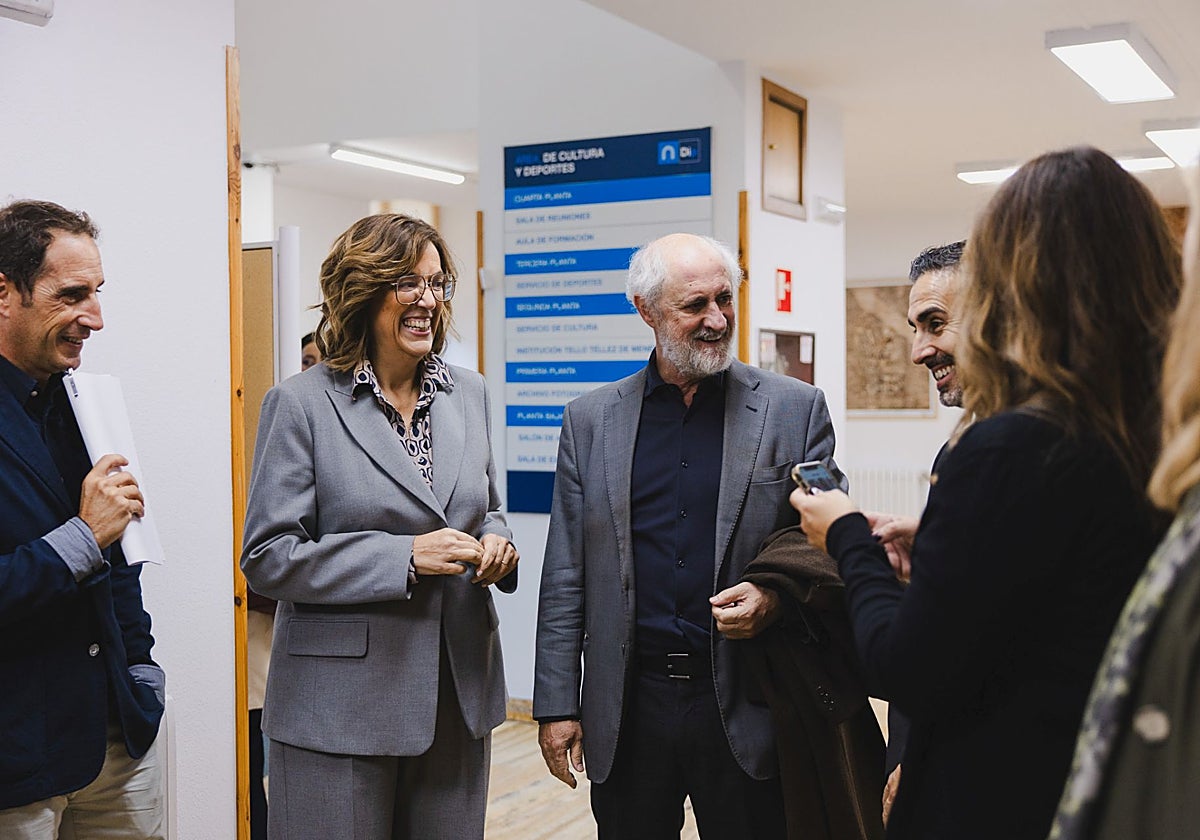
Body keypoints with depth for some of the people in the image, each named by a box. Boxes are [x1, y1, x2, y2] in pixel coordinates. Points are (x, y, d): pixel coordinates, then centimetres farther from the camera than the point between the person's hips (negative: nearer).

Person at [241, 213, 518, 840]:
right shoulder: (301, 404, -7)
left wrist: (495, 543, -4)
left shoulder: (468, 394, 9)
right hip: (341, 709, -5)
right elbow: (266, 558, -11)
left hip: (459, 694, 5)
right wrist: (404, 556, -19)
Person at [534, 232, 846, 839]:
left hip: (745, 707, -1)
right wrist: (556, 703, 3)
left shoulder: (795, 410, -1)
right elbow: (566, 578, 5)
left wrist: (777, 599, -17)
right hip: (626, 707, 2)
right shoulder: (591, 419, 4)